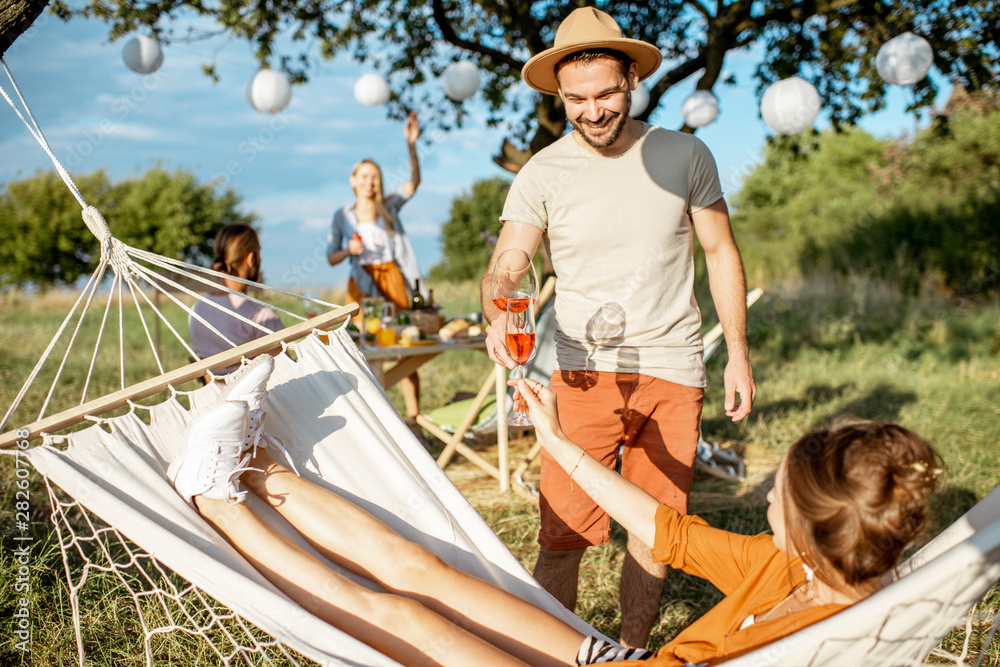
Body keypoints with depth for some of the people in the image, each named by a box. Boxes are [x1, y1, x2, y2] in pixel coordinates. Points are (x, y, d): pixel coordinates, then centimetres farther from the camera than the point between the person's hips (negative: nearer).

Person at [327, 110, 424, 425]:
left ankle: (413, 415, -4)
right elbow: (331, 258, 12)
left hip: (392, 278, 0)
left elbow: (414, 181, -2)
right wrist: (349, 250, -10)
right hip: (362, 284, 0)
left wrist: (411, 144, -14)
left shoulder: (389, 207, 10)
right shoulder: (343, 216, 10)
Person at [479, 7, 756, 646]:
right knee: (564, 536, -7)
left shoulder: (685, 156, 2)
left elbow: (722, 254, 10)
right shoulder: (541, 175, -2)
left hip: (673, 371, 2)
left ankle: (633, 651, 28)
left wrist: (739, 353, 7)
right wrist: (498, 318, -31)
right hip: (586, 372, -1)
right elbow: (503, 269, -7)